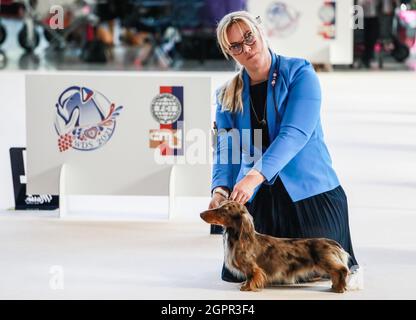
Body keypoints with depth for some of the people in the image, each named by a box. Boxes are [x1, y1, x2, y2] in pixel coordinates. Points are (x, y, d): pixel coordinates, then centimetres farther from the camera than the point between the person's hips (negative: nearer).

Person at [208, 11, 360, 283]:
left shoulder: (300, 74, -8)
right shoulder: (229, 95, 8)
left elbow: (294, 135, -21)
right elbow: (225, 150, 1)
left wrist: (255, 176, -34)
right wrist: (221, 189, -21)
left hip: (307, 191, -4)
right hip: (257, 198, 4)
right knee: (237, 273, 0)